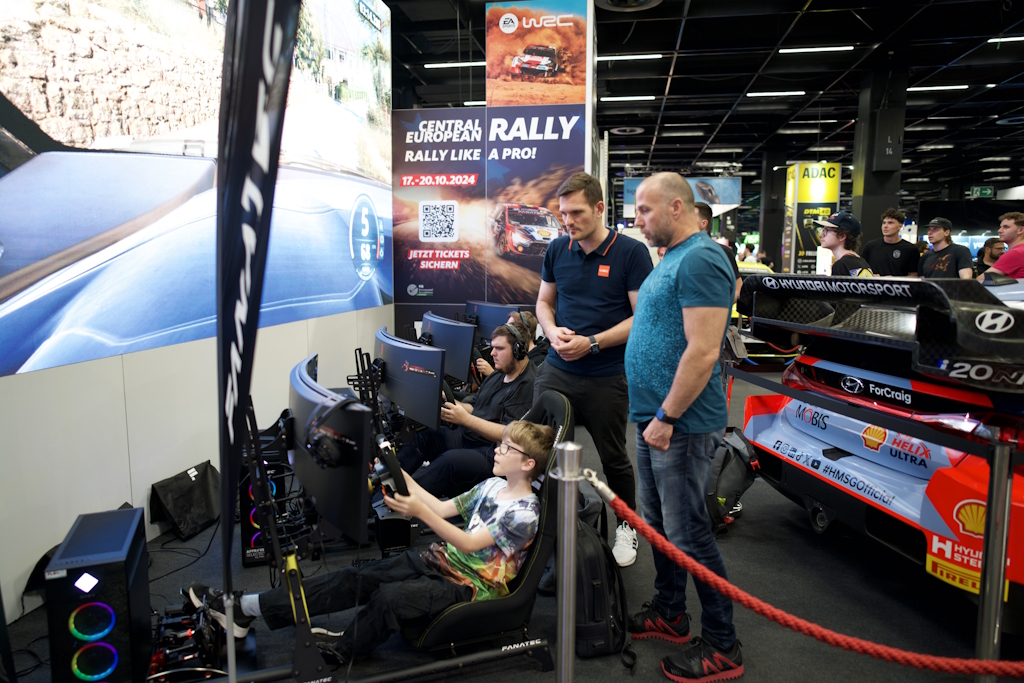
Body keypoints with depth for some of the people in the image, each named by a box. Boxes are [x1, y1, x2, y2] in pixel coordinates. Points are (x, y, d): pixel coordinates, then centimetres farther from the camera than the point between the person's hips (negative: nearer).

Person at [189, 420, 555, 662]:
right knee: (357, 577, -8)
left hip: (470, 583, -7)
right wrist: (405, 478, 8)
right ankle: (246, 607, -8)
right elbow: (444, 508, 16)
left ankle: (341, 651, -3)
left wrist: (419, 511, -32)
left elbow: (469, 544, -23)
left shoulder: (525, 512, -16)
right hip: (439, 559, 7)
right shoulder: (491, 485, 10)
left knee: (391, 596, -31)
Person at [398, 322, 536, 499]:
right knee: (423, 434, -7)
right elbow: (472, 406, 19)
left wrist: (465, 419, -23)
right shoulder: (498, 375, 17)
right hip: (465, 437, 10)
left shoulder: (528, 385, -14)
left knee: (451, 459, -33)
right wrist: (447, 403, 0)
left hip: (491, 454, -10)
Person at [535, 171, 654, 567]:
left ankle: (626, 527, 34)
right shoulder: (557, 250, 6)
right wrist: (553, 332, -6)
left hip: (606, 378, -4)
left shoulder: (631, 253, -8)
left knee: (613, 458, 11)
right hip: (556, 371, 4)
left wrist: (592, 343, -18)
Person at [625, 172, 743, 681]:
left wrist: (667, 417, -20)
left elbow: (703, 351, -24)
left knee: (687, 533, 0)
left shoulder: (700, 260, -17)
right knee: (659, 524, 19)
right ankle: (669, 613, 37)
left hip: (681, 426, -10)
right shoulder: (672, 260, 15)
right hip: (653, 417, 10)